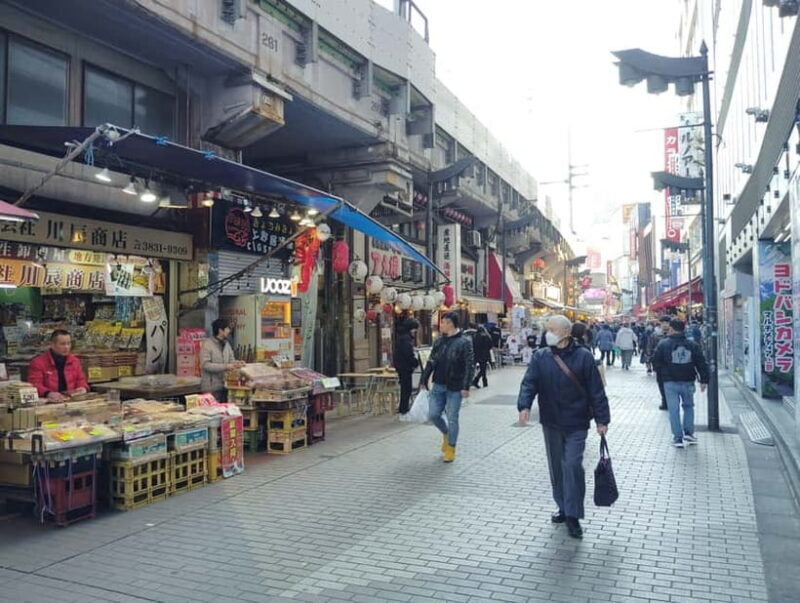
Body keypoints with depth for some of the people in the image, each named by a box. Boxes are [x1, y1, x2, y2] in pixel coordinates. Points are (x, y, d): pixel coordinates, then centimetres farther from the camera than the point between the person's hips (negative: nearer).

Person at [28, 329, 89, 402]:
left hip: (72, 400, 2)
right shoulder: (38, 362, 2)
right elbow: (35, 385, -7)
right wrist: (48, 393, -26)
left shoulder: (75, 361, 16)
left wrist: (83, 388, -4)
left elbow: (81, 380, 20)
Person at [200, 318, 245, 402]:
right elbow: (205, 365, -18)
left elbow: (231, 360, 16)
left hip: (224, 386, 7)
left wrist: (237, 363, -7)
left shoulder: (226, 344, 11)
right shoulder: (207, 344, -10)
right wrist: (225, 367, -23)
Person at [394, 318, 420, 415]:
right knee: (407, 388, -3)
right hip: (405, 366, -10)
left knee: (405, 387, 18)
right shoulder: (406, 338, -19)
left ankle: (403, 408, 27)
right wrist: (416, 363, -13)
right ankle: (404, 409, 3)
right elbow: (409, 354, -26)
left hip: (400, 365, 10)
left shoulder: (401, 336, 14)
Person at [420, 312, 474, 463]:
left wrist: (466, 387, -19)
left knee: (452, 419, 2)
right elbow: (431, 362, 13)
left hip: (454, 388, -5)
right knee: (433, 415, 5)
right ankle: (446, 434, 34)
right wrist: (423, 380, 9)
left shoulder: (464, 342, -9)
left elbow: (470, 366, -13)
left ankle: (451, 449, 18)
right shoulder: (439, 341, 8)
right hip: (438, 386, 5)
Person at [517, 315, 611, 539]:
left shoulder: (583, 356, -8)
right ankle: (564, 507, 30)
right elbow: (529, 383, -9)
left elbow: (596, 390, -5)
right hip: (551, 422, 4)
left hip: (576, 423, -4)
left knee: (572, 465, -10)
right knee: (556, 466, 13)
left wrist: (602, 419, -6)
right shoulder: (540, 357, -1)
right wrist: (524, 406, -27)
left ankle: (573, 515, 1)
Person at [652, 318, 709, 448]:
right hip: (688, 382, 2)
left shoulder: (663, 345, -6)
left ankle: (678, 438, 3)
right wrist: (704, 380, 5)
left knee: (674, 410, 3)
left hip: (670, 382, -2)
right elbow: (701, 363, 1)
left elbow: (656, 362, -2)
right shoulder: (693, 345, 0)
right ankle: (688, 433, 15)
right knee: (688, 406, 21)